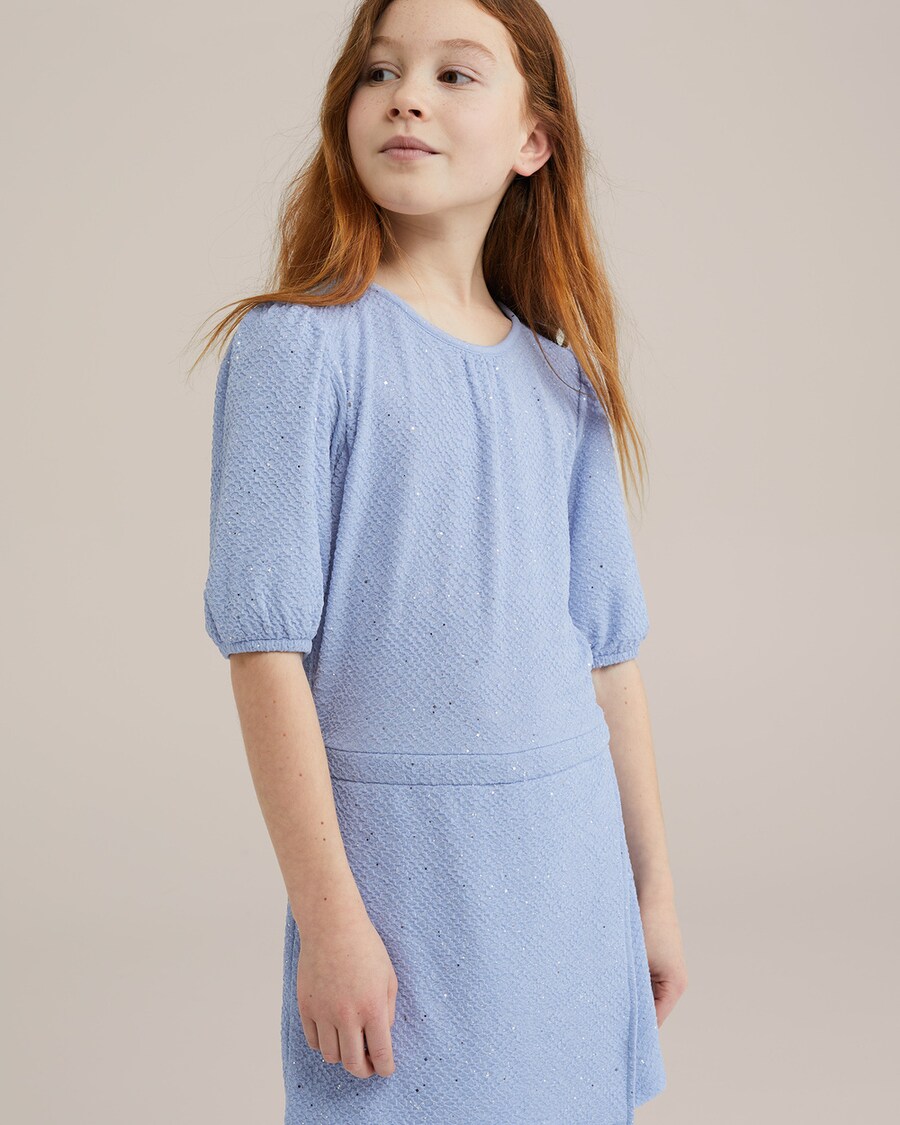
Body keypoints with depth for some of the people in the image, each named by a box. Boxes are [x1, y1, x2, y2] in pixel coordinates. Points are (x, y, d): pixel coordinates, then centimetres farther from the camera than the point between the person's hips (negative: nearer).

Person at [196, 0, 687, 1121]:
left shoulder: (562, 381, 7)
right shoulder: (300, 343, -9)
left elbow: (606, 646, 11)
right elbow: (266, 643, -13)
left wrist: (651, 885, 13)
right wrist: (329, 917, -15)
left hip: (570, 847, 5)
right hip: (397, 846, -5)